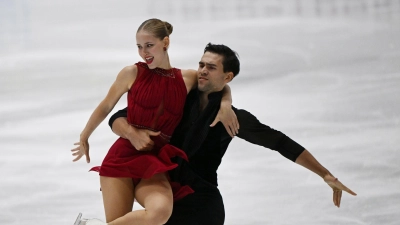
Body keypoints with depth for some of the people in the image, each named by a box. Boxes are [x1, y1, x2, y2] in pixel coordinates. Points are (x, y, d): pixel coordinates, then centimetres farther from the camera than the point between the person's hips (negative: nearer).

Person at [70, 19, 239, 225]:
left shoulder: (187, 79, 7)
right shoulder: (132, 73, 1)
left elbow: (222, 86, 22)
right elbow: (105, 108, 14)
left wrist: (225, 105, -1)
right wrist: (84, 139, 25)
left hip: (155, 164, 2)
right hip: (123, 156, -2)